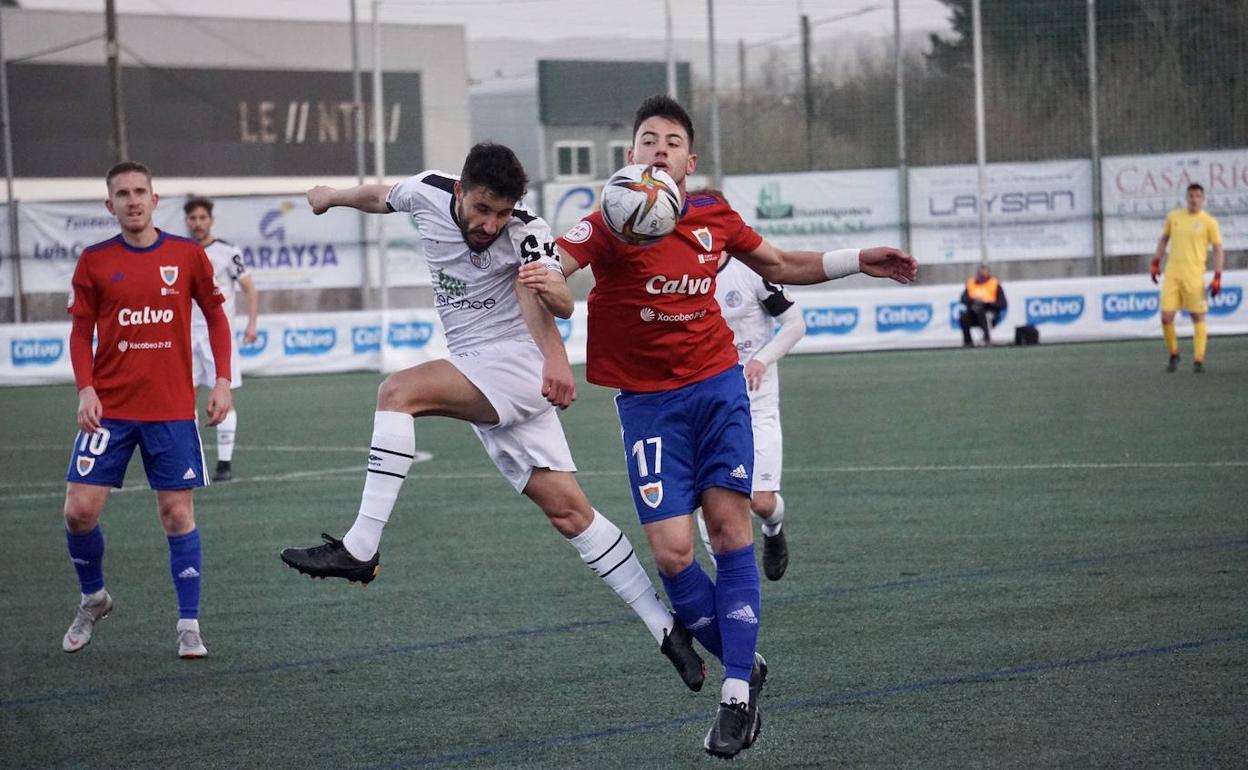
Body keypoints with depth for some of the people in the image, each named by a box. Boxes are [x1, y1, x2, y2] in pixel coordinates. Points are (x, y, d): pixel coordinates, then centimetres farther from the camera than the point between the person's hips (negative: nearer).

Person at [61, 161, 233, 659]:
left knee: (177, 514, -1)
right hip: (109, 408, 1)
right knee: (80, 510, -5)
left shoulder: (187, 255, 0)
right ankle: (93, 599, 21)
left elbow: (215, 316, 9)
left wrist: (222, 381, -1)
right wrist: (85, 389, -8)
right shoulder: (94, 262, 1)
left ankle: (189, 627, 7)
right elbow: (81, 333, 6)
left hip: (172, 409, -1)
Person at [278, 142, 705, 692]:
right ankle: (665, 629, 5)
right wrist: (335, 197, 40)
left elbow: (561, 305, -34)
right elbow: (381, 197, 22)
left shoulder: (526, 234, -18)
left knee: (399, 392, -26)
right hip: (480, 384, 7)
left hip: (517, 368, -7)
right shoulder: (428, 194, -1)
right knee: (569, 511, 2)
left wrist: (550, 289, -57)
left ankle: (360, 549, -28)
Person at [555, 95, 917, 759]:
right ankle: (745, 666, 13)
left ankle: (736, 695, -4)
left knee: (729, 525, -9)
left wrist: (856, 261, 15)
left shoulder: (713, 216, 2)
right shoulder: (610, 223, -12)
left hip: (716, 385, 2)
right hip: (646, 400, -2)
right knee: (671, 550, -10)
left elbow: (777, 266, 20)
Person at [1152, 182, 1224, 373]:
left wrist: (1217, 278, -7)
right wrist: (1155, 263, 15)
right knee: (1166, 317, -3)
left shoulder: (1208, 221, -1)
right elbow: (1163, 239, 22)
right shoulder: (1173, 217, 9)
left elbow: (1218, 250, 0)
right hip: (1172, 275, 3)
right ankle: (1173, 355, 15)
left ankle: (1198, 360, 7)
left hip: (1194, 276, -3)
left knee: (1198, 317, 1)